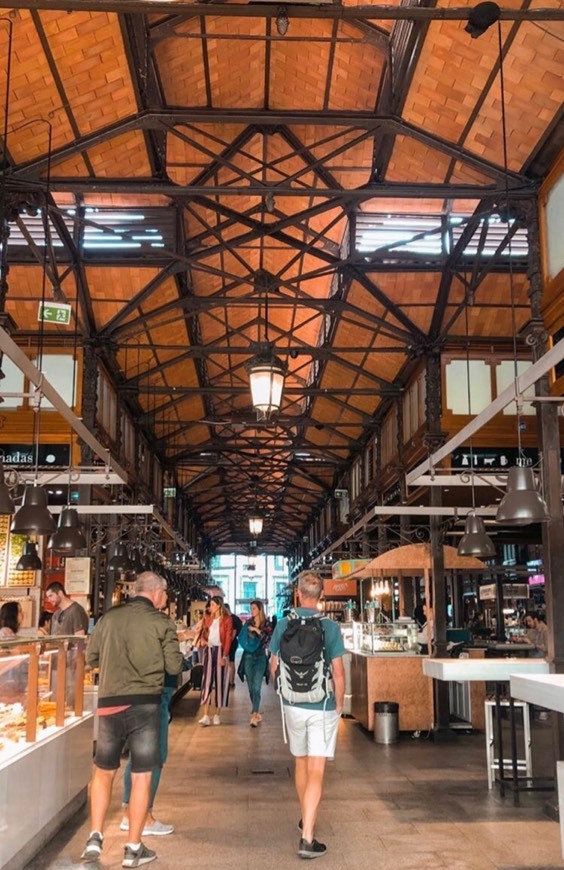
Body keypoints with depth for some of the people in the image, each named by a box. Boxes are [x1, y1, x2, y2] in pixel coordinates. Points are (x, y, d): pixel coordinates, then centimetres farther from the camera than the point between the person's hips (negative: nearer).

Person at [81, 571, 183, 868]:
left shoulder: (109, 617, 5)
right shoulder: (162, 622, -4)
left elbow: (91, 658, 13)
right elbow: (174, 666, -5)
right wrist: (167, 656, 16)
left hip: (109, 703, 3)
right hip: (145, 704, -3)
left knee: (103, 772, 20)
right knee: (141, 777, 6)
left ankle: (95, 838, 15)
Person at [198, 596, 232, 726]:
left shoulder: (227, 620, -4)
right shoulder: (208, 619, 11)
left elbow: (228, 639, -8)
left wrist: (224, 656, -16)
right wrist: (203, 640, -4)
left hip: (220, 650, -3)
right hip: (209, 650, 4)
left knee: (220, 681, 2)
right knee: (207, 681, -5)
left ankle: (217, 715, 11)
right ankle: (206, 716, -8)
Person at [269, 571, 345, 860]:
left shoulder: (284, 625, -3)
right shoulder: (330, 627, -11)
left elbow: (273, 667, 4)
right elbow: (338, 672, -9)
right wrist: (339, 704, 5)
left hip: (293, 705, 3)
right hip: (323, 706, -3)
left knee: (301, 764, 21)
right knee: (316, 772, -2)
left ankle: (306, 819, 40)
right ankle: (307, 839, -7)